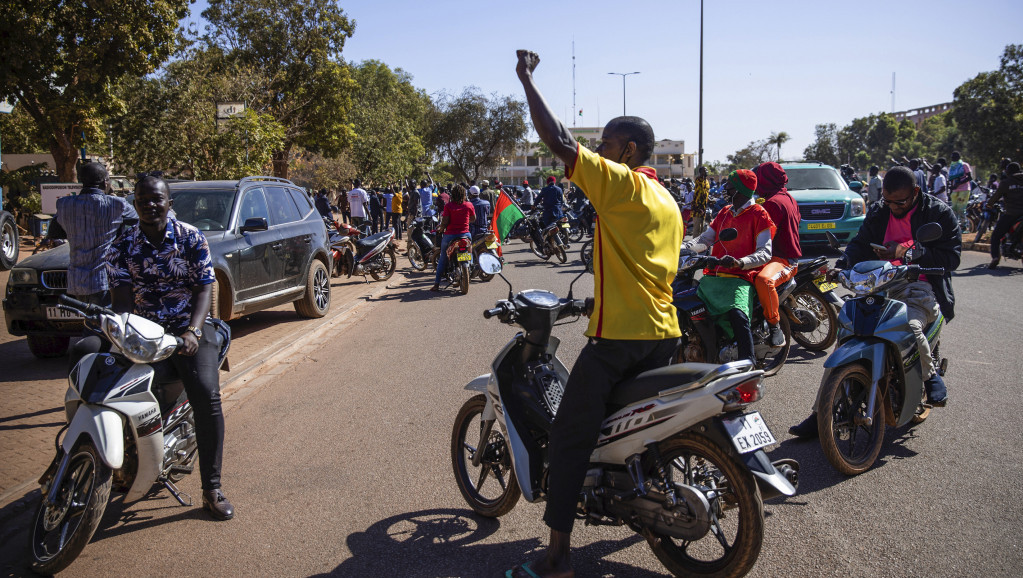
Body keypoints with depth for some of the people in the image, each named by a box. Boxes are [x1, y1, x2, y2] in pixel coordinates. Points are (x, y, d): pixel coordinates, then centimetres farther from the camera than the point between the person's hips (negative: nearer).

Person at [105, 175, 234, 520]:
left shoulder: (192, 239, 1)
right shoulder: (122, 247, 5)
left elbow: (204, 288, -4)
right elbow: (122, 298, -2)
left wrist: (193, 331, -22)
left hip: (190, 327, -1)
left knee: (207, 395, -24)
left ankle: (211, 489, -14)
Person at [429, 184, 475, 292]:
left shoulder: (448, 205, -7)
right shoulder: (469, 205, 1)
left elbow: (445, 222, -11)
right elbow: (473, 218, 15)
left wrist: (440, 229, 10)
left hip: (450, 235, -1)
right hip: (465, 234, 1)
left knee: (443, 258, 10)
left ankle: (437, 284, 8)